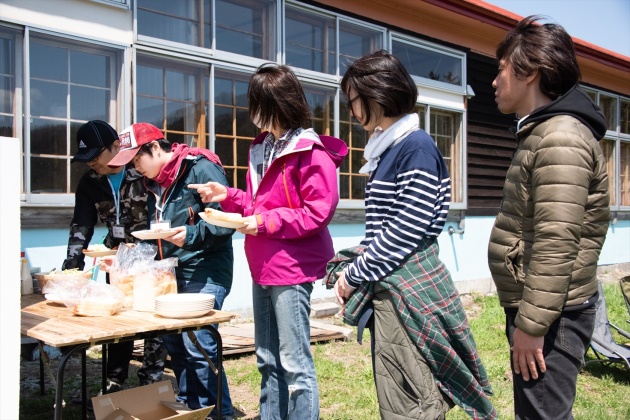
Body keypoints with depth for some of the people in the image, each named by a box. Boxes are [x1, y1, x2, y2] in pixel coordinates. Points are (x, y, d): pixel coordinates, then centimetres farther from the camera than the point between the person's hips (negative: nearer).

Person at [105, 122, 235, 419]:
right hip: (171, 273, 9)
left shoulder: (200, 168, -12)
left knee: (197, 345, -10)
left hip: (203, 274, -9)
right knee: (175, 345, 11)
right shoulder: (154, 183, 15)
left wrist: (192, 235, -28)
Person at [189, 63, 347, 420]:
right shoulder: (263, 148, 14)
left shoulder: (311, 152, -13)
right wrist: (228, 197, 7)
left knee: (295, 363, -2)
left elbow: (318, 212, -19)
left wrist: (266, 222, -20)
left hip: (291, 271, -9)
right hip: (263, 269, 9)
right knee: (268, 361, 17)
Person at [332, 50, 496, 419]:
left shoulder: (416, 146, -14)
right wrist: (352, 265, 6)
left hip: (409, 291, -9)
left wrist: (355, 275, -12)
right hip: (391, 287, 9)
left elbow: (407, 230, -20)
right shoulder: (389, 147, 14)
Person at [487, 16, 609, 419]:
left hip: (550, 313, -10)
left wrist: (531, 325, -22)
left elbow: (556, 243, -24)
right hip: (533, 307, 10)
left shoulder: (561, 137, -17)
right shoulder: (541, 133, 16)